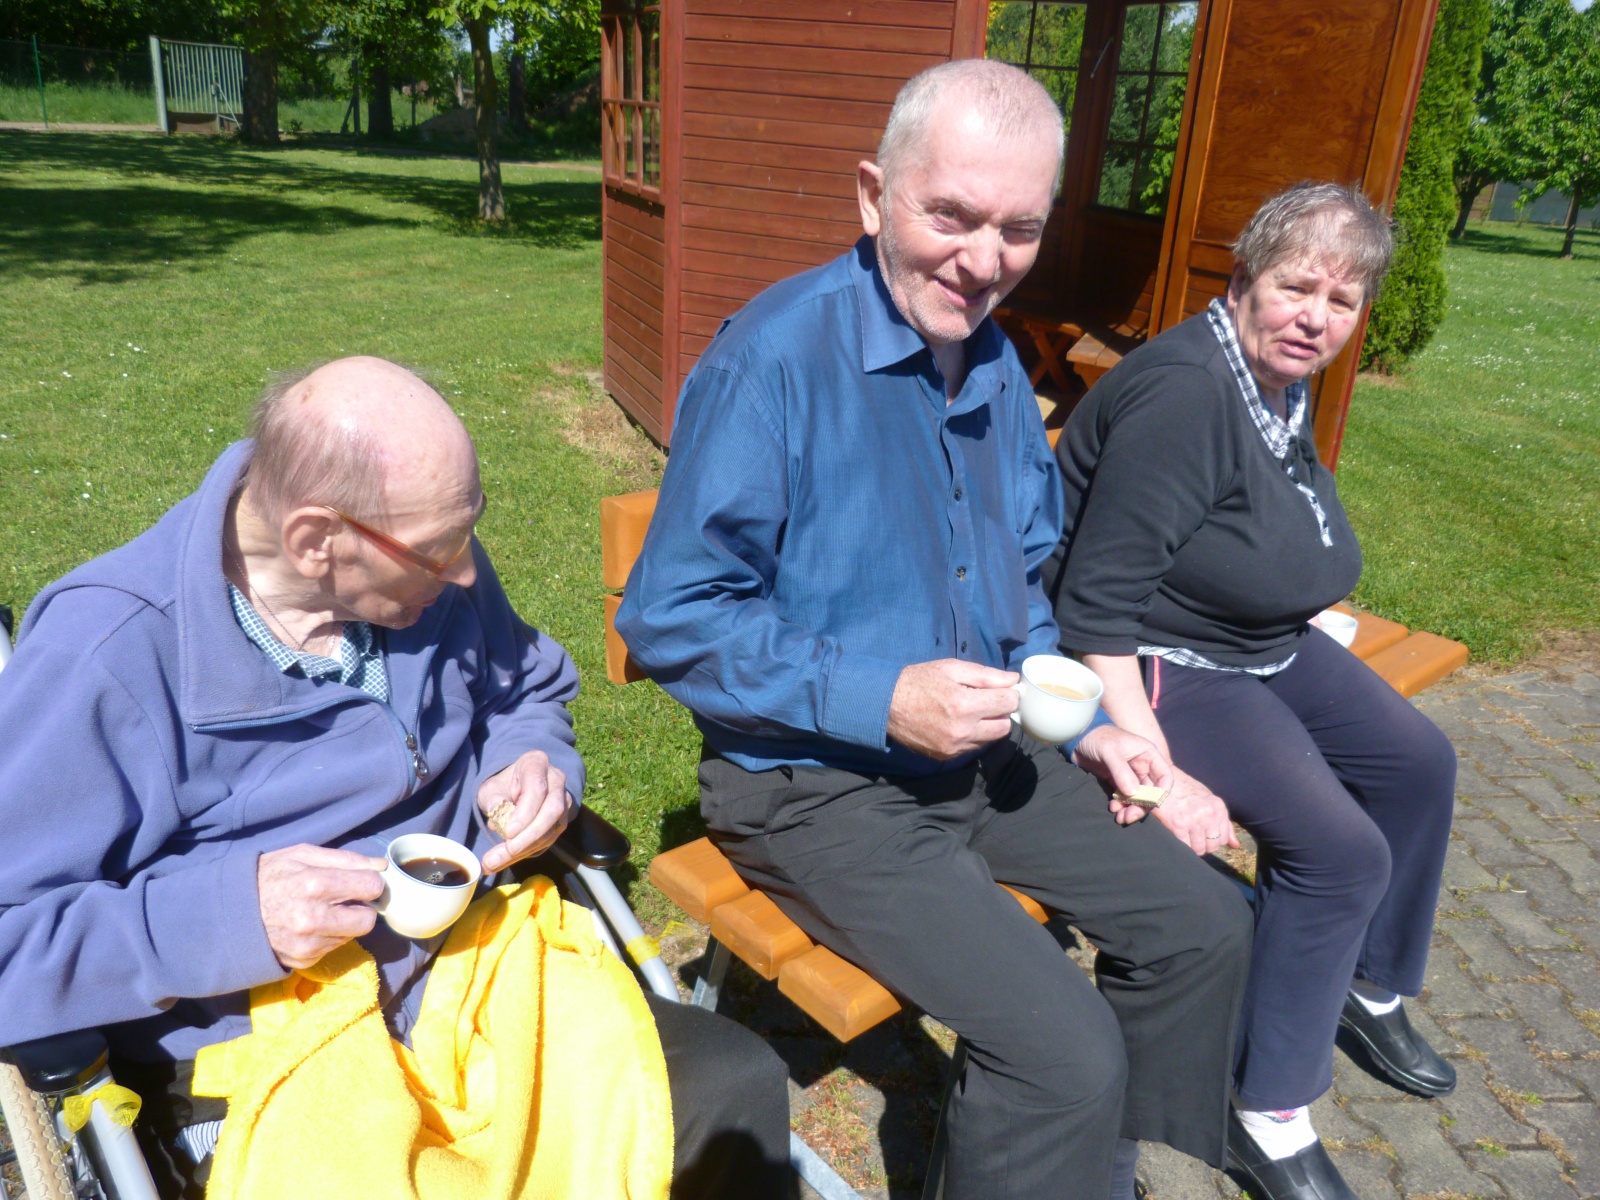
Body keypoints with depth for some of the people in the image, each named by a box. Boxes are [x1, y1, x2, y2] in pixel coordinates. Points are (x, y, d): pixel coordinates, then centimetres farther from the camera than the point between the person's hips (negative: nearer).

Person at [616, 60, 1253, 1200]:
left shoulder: (999, 368, 6)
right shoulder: (774, 356, -20)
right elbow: (670, 619, -19)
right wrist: (880, 700, -25)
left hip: (981, 753, 8)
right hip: (812, 784, -8)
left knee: (1204, 925, 9)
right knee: (1068, 1054, -19)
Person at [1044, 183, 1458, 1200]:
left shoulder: (1285, 383, 4)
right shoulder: (1186, 391, -26)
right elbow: (1097, 605, -30)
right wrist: (1157, 772, -32)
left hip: (1262, 643, 10)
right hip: (1162, 665, -10)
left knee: (1417, 762, 11)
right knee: (1342, 849, -19)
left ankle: (1369, 985, 34)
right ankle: (1272, 1116, 0)